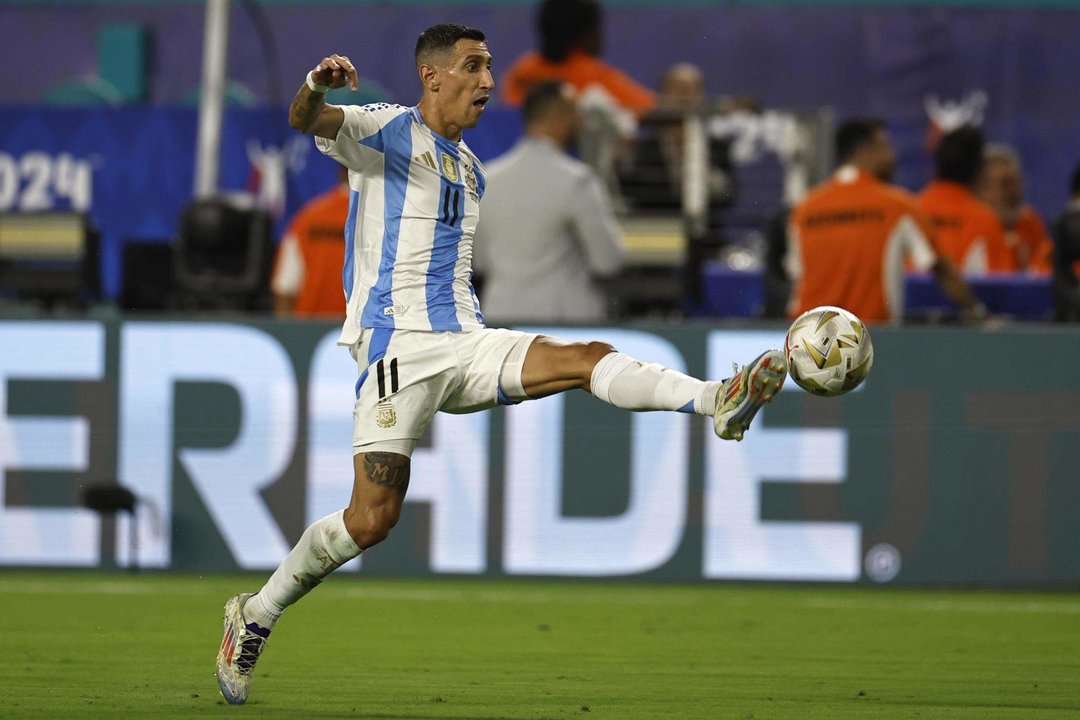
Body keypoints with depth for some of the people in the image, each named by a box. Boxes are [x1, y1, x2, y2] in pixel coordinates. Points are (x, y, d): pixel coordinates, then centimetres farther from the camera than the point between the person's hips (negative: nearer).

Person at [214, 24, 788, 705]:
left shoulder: (471, 170, 22)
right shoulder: (387, 131, 0)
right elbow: (308, 121, -19)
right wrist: (317, 87, -43)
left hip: (465, 342, 6)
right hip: (398, 345, -6)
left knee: (588, 357, -18)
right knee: (371, 520, -12)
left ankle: (720, 401, -37)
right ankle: (255, 616, 4)